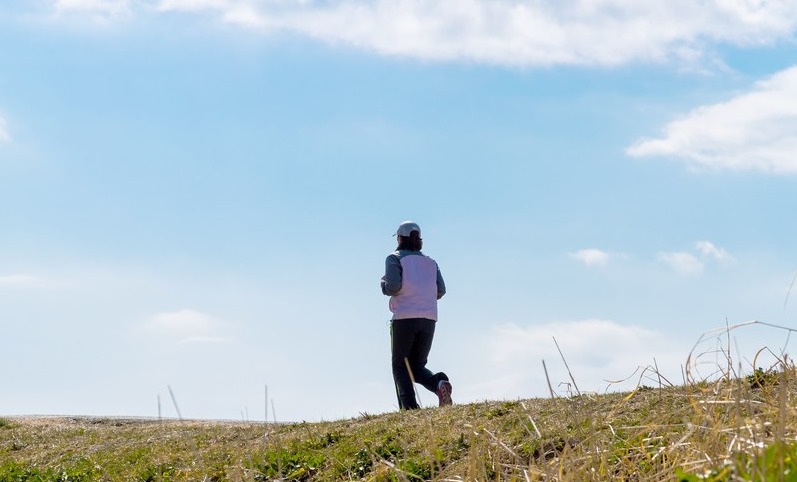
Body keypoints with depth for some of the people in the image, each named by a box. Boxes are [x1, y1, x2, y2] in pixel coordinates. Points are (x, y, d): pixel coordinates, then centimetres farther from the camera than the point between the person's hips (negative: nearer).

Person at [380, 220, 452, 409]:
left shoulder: (394, 259, 2)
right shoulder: (430, 262, 16)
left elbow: (393, 287, -12)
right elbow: (440, 291, 8)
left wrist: (384, 284, 10)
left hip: (404, 318, -4)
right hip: (429, 319, 4)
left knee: (400, 365, 6)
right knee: (417, 366, 14)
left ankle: (409, 407, -11)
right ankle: (439, 382, -16)